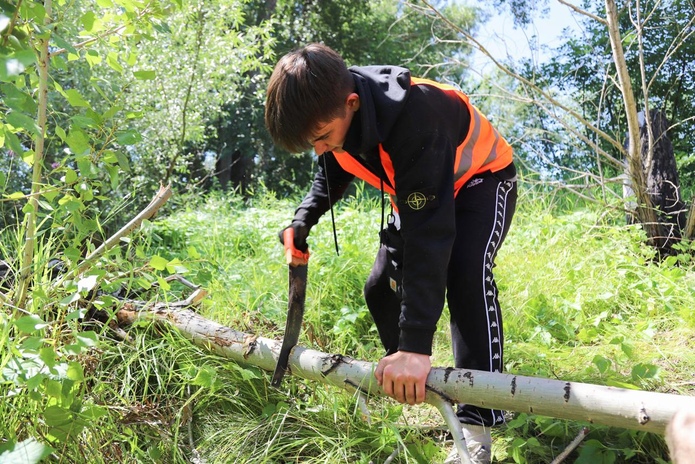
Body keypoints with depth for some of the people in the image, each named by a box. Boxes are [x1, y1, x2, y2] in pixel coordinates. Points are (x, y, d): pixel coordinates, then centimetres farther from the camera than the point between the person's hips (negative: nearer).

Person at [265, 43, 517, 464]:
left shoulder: (414, 118, -43)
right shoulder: (329, 112, -19)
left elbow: (429, 231, -47)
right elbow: (333, 173, 4)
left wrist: (416, 344, -51)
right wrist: (304, 220, -14)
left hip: (481, 177, -7)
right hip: (418, 190, 7)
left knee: (466, 276, -31)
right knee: (381, 288, 5)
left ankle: (478, 422, -22)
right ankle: (405, 381, 27)